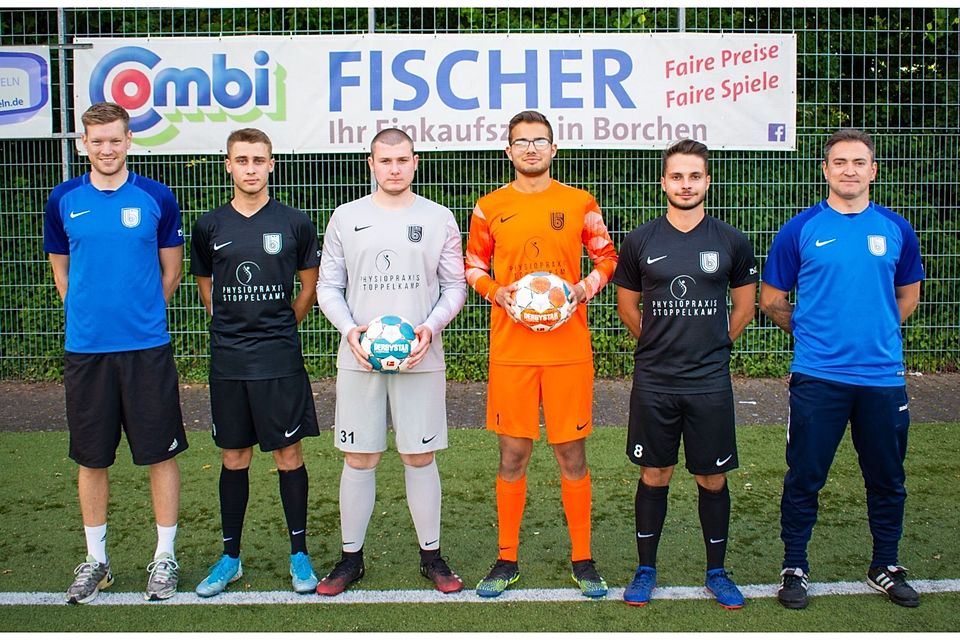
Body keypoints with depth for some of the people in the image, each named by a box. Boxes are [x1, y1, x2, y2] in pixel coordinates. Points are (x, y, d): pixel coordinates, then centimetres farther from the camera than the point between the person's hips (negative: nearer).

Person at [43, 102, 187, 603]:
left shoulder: (156, 199, 0)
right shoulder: (64, 200, 5)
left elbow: (171, 269, 8)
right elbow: (61, 270, 15)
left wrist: (139, 314, 8)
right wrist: (90, 313, 9)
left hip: (146, 347, -2)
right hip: (84, 349, 2)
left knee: (160, 453, 4)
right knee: (91, 458, 10)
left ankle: (165, 557, 18)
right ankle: (95, 560, 25)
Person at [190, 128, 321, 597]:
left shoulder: (294, 223, 0)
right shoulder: (209, 226, 5)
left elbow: (309, 287, 11)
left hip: (280, 362, -2)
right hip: (227, 362, 2)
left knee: (289, 456, 3)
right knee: (234, 458, 10)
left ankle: (299, 554, 16)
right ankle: (230, 557, 22)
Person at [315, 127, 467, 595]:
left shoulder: (438, 219, 6)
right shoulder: (346, 218, 7)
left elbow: (455, 286, 7)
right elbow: (328, 287, 8)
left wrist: (430, 328, -9)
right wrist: (350, 330, -8)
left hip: (421, 359, 0)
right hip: (359, 358, 1)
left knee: (420, 457, 5)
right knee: (359, 458, 5)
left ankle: (431, 555, 19)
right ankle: (351, 557, 18)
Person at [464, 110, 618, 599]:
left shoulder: (580, 204, 5)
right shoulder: (490, 207, 6)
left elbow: (607, 259, 12)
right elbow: (474, 266, 14)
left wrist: (582, 290, -6)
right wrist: (497, 292, -6)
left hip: (568, 348, 0)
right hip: (510, 349, 0)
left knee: (572, 453, 4)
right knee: (512, 454, 5)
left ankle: (582, 560, 16)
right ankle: (507, 559, 17)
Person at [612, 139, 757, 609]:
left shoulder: (731, 241, 1)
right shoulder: (640, 241, 0)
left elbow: (744, 306, 12)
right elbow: (627, 305, 12)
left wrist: (712, 345, 10)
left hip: (710, 381, 0)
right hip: (653, 381, 0)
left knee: (713, 479, 8)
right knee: (654, 475, 9)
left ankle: (717, 571, 24)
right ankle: (646, 570, 22)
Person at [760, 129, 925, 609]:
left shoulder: (896, 229, 6)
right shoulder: (800, 230, -1)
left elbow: (908, 294, 19)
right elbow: (771, 300, 6)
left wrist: (876, 333, 10)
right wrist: (812, 333, 5)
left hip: (884, 376, 3)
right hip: (817, 376, -2)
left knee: (887, 479, 13)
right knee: (805, 478, 4)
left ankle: (885, 567, 30)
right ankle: (794, 568, 19)